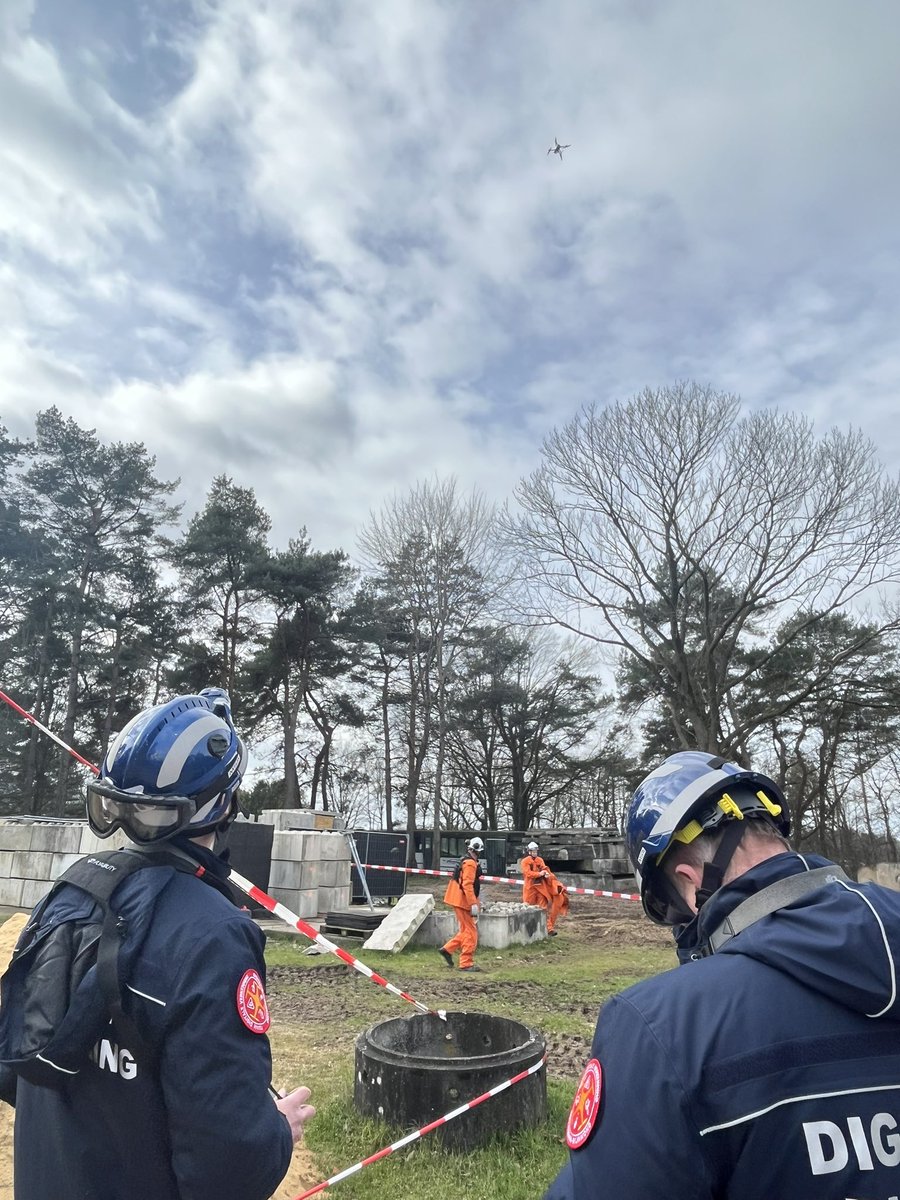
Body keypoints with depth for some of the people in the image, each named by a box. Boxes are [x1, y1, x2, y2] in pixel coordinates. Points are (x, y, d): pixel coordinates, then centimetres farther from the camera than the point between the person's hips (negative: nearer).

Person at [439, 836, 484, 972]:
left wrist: (476, 901, 25)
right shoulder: (470, 863, -17)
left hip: (459, 900, 10)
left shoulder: (467, 861, 16)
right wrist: (473, 904, -25)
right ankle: (466, 963, 4)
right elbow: (467, 885, -24)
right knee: (470, 932, -2)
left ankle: (447, 949, 20)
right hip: (463, 901, -10)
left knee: (466, 930, 17)